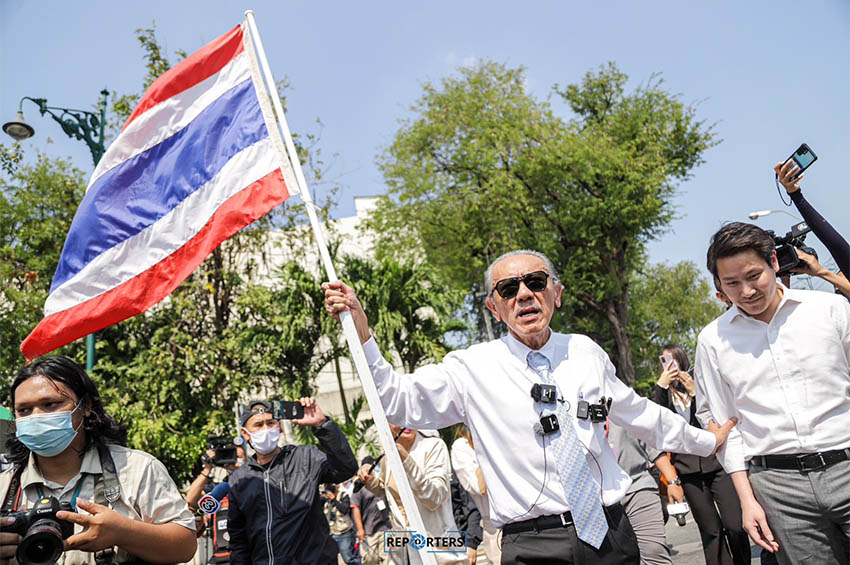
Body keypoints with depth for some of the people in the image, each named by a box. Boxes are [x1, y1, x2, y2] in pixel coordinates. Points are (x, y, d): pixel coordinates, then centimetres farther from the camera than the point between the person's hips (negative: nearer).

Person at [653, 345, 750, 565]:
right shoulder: (662, 394, 11)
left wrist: (695, 393, -12)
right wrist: (661, 386, -15)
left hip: (716, 462, -1)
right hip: (688, 469, 1)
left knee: (734, 526, -7)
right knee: (710, 530, 3)